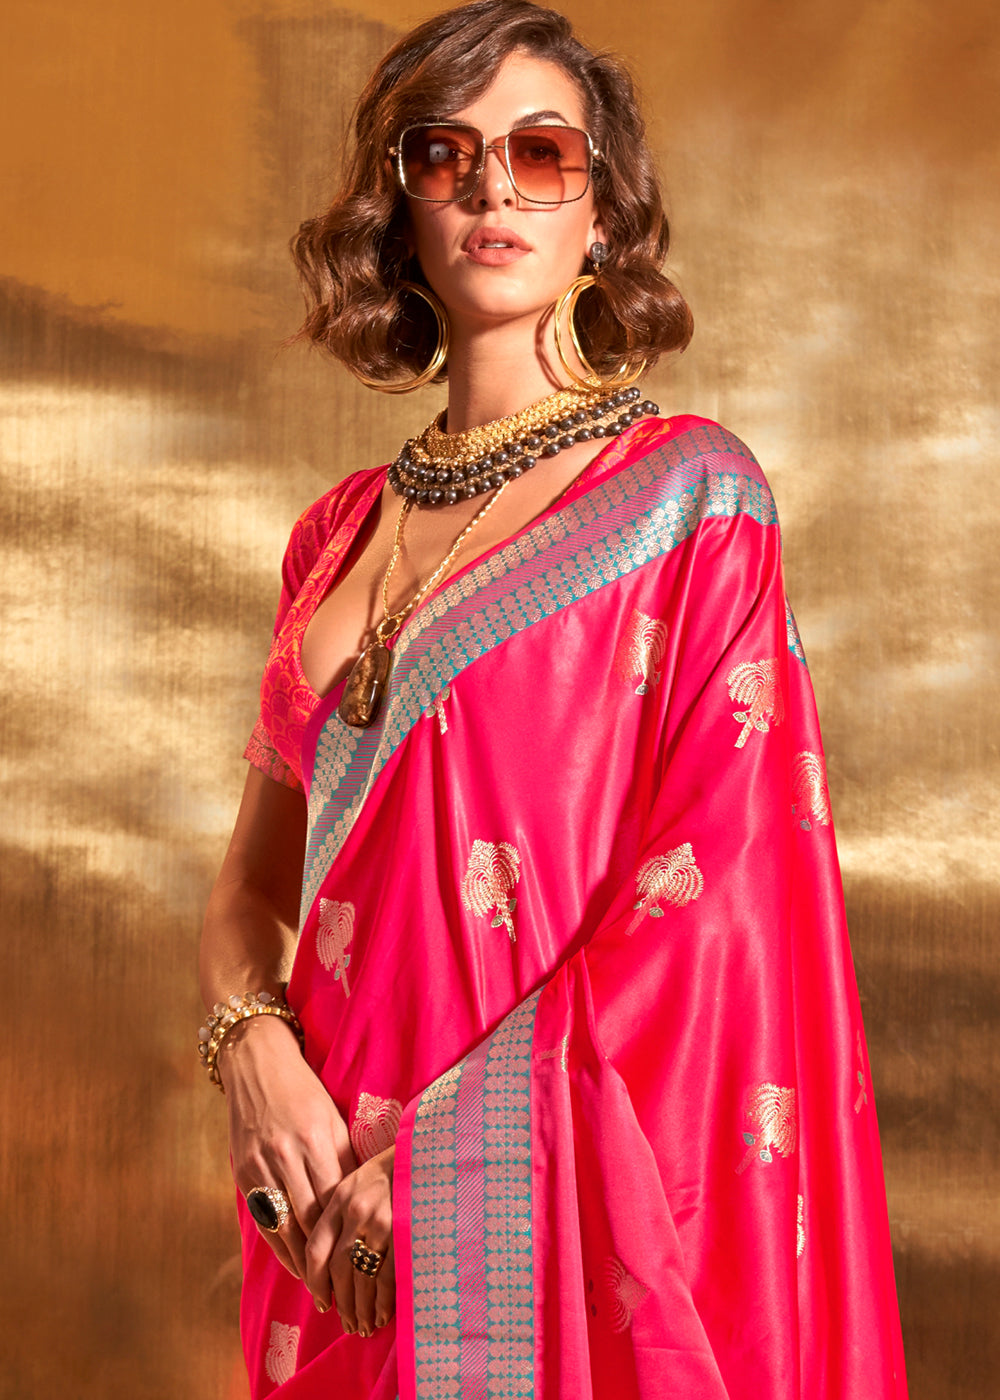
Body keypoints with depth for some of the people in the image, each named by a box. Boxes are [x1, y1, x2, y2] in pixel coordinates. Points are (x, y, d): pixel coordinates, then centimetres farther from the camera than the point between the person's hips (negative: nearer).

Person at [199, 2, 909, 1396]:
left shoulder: (690, 489, -5)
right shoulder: (341, 534, 10)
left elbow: (723, 879, -14)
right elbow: (257, 880, 13)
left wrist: (443, 1148, -16)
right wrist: (251, 1045, -9)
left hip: (576, 1202, -4)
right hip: (343, 1204, 5)